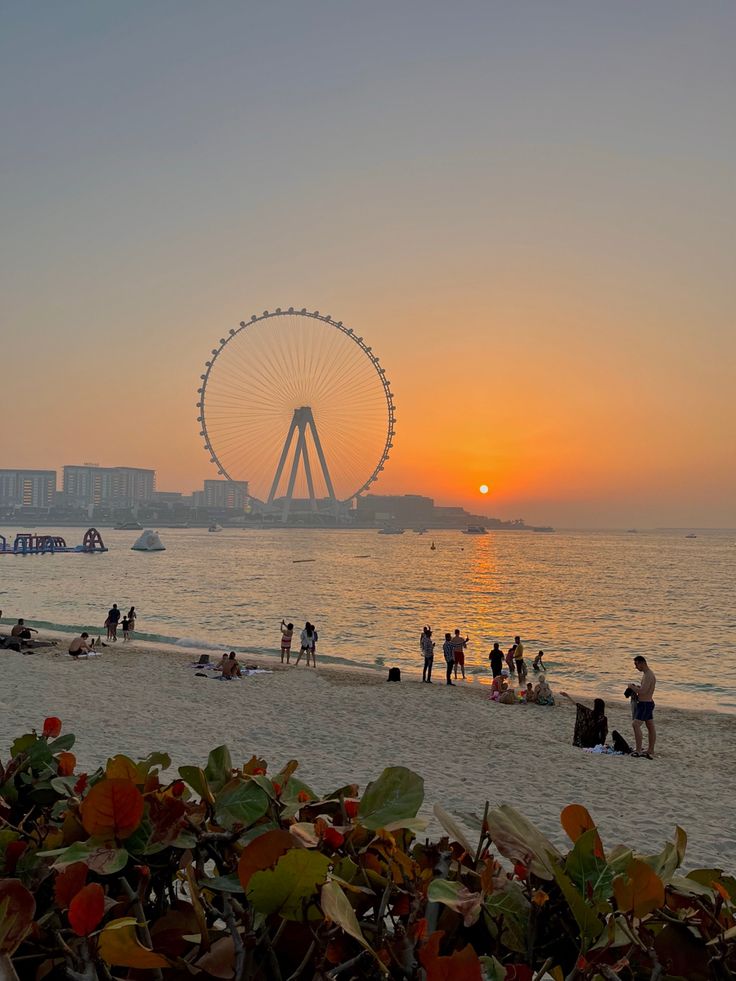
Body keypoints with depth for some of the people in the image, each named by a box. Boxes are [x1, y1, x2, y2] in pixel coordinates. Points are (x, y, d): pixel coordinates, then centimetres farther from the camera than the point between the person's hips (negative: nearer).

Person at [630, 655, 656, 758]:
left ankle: (638, 750, -15)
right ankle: (650, 752, 21)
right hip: (648, 703, 11)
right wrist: (636, 687, 9)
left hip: (645, 704, -11)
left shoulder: (648, 675, -20)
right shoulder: (646, 673, 13)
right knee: (650, 727, 14)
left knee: (636, 724, -15)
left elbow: (643, 691, -27)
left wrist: (633, 687, -12)